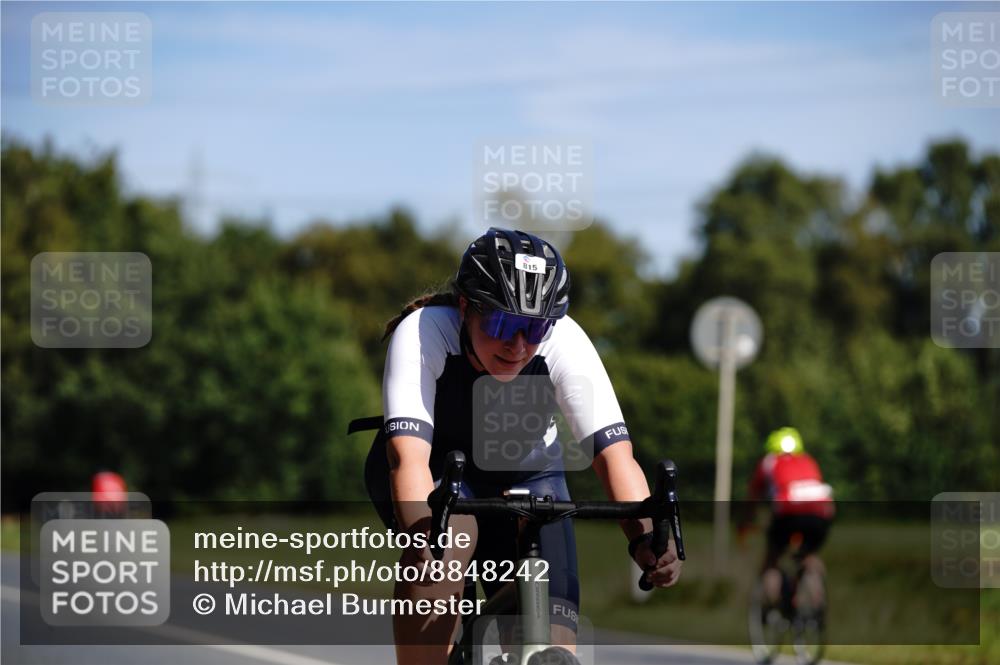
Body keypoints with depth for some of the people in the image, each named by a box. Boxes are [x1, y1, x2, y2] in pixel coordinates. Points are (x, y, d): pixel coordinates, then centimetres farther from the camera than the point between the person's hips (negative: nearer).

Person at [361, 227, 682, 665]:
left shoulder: (564, 342, -26)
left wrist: (645, 538, -52)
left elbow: (613, 451, -35)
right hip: (436, 469, -2)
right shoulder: (421, 334, -32)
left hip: (523, 476, 2)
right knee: (452, 538, -37)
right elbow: (409, 454, -43)